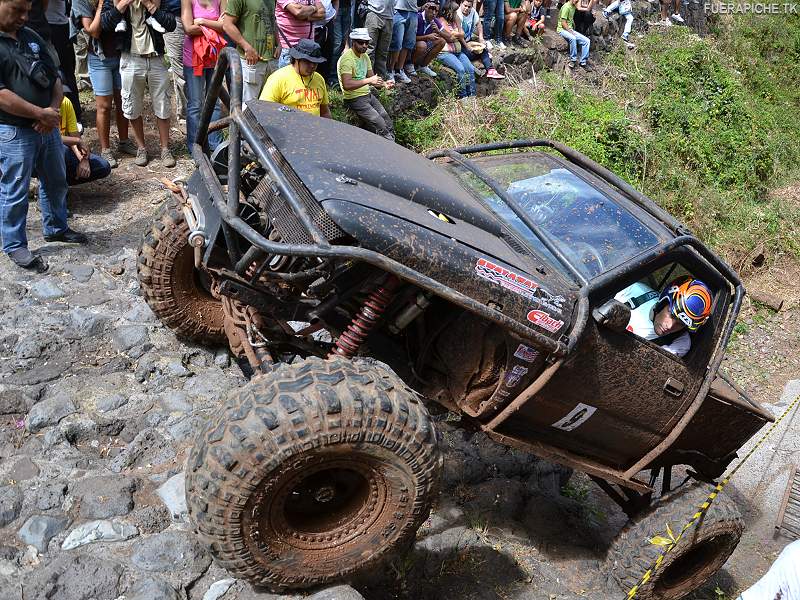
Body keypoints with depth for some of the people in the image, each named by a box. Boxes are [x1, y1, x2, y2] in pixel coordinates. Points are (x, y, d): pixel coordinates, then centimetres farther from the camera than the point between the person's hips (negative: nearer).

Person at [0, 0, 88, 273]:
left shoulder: (31, 37, 8)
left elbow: (54, 77, 10)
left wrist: (53, 111, -7)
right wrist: (41, 114, -18)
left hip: (47, 126, 7)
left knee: (56, 182, 20)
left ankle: (55, 228, 40)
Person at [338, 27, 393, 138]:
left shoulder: (365, 56, 12)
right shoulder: (347, 58, -16)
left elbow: (371, 77, 16)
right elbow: (347, 85, -28)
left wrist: (384, 84, -5)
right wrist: (369, 80, -31)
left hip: (368, 95, 8)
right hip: (354, 99, -8)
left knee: (389, 125, -3)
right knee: (381, 126, -16)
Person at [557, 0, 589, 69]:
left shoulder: (573, 6, 13)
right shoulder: (566, 7, -14)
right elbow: (563, 23, -18)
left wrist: (573, 31, 11)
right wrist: (571, 32, -19)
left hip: (570, 29, 9)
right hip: (562, 29, -9)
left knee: (586, 41, -6)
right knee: (573, 38, -39)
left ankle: (583, 62, -2)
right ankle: (573, 60, -25)